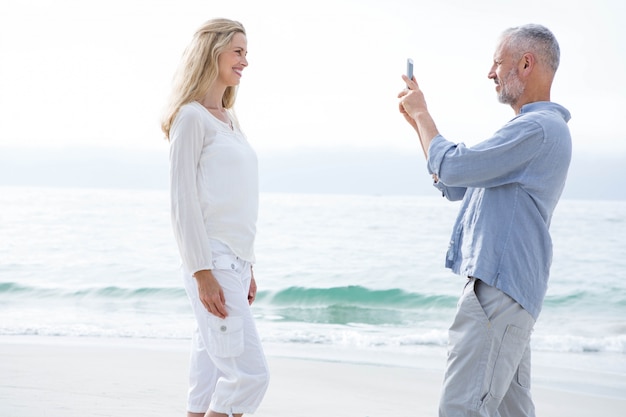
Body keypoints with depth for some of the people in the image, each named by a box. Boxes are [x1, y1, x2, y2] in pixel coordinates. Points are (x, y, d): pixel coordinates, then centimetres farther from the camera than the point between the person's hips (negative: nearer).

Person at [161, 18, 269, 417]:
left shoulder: (229, 119, 18)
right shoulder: (191, 116, -8)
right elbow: (183, 201, -13)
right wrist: (203, 273, -18)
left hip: (236, 261, 8)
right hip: (213, 263, -8)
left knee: (211, 377, 9)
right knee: (250, 371, -11)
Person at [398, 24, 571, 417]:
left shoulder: (538, 128, -14)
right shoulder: (534, 128, 23)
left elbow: (451, 167, -18)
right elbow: (455, 187, 26)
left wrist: (423, 113, -1)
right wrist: (418, 122, 21)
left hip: (499, 287, -11)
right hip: (500, 284, 11)